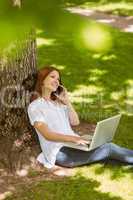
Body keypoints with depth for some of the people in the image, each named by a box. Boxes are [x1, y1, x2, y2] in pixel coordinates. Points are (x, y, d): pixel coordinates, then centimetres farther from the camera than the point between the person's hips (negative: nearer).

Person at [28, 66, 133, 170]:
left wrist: (67, 101, 4)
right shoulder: (34, 106, -3)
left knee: (108, 147, -18)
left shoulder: (58, 102, 21)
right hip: (59, 152, -7)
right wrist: (73, 138, -26)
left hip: (73, 145, 7)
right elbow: (47, 135, -14)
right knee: (109, 148, -21)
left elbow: (75, 122, 12)